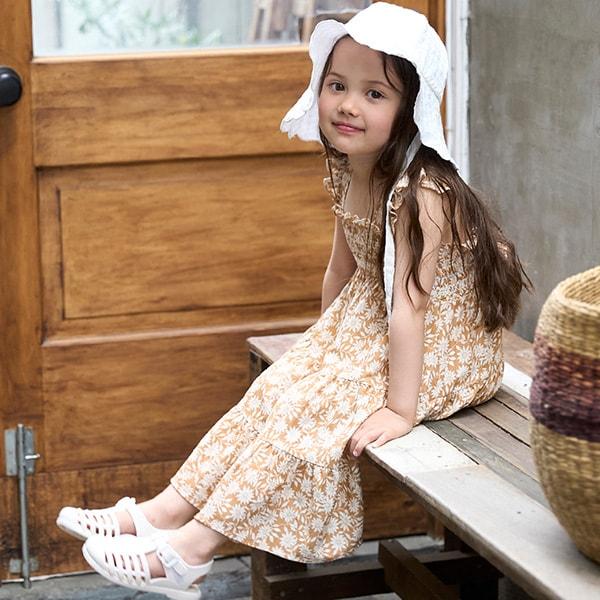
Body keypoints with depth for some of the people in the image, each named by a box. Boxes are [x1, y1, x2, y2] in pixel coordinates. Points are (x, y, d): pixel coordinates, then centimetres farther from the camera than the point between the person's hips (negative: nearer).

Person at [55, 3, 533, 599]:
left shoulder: (419, 192, -28)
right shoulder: (346, 174, 0)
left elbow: (409, 305, -31)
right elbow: (342, 271, 12)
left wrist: (400, 409, -31)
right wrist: (324, 349, 17)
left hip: (443, 348, -8)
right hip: (372, 332, 8)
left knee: (311, 409, -20)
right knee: (274, 390, -4)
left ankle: (192, 548, -19)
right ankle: (168, 510, -6)